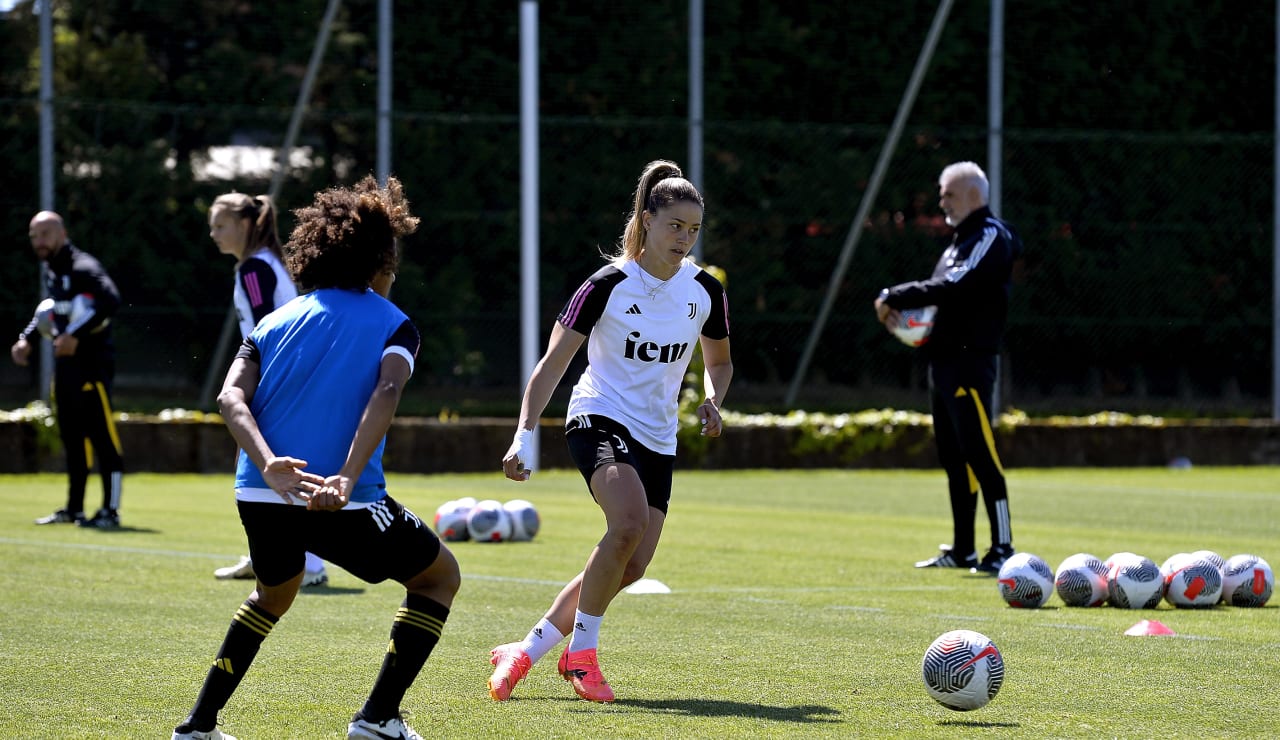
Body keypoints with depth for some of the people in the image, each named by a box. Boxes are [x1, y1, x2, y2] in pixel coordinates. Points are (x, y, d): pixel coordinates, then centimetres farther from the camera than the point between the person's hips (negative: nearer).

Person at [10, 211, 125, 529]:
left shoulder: (82, 267, -15)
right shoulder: (50, 270, 14)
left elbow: (111, 300, -29)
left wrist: (76, 334, -31)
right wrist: (27, 338, 17)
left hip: (92, 360, -9)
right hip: (65, 361, 9)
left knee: (102, 436, -9)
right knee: (72, 437, 13)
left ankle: (111, 511, -7)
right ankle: (74, 509, 21)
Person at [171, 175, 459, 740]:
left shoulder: (275, 321, 18)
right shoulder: (392, 324, 7)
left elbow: (231, 397, -1)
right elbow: (386, 392, -16)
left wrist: (268, 466, -15)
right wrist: (347, 478, -27)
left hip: (260, 495, 5)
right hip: (343, 502, -5)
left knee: (275, 591, 36)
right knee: (439, 576, 19)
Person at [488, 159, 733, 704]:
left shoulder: (705, 291, 2)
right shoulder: (608, 286, -12)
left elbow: (719, 362, 19)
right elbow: (552, 364, -10)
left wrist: (713, 401, -3)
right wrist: (524, 436, -20)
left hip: (657, 438, 6)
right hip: (599, 419, -6)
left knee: (631, 567, -4)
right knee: (629, 523, -31)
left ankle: (526, 651, 11)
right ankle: (581, 651, -15)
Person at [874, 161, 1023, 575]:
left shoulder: (992, 238, -10)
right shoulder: (962, 238, 20)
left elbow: (954, 287, -22)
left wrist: (894, 297, -16)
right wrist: (903, 309, 2)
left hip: (970, 363, -10)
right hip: (943, 362, 10)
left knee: (978, 454, -12)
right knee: (953, 458, 12)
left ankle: (1002, 549, -12)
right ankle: (962, 551, 18)